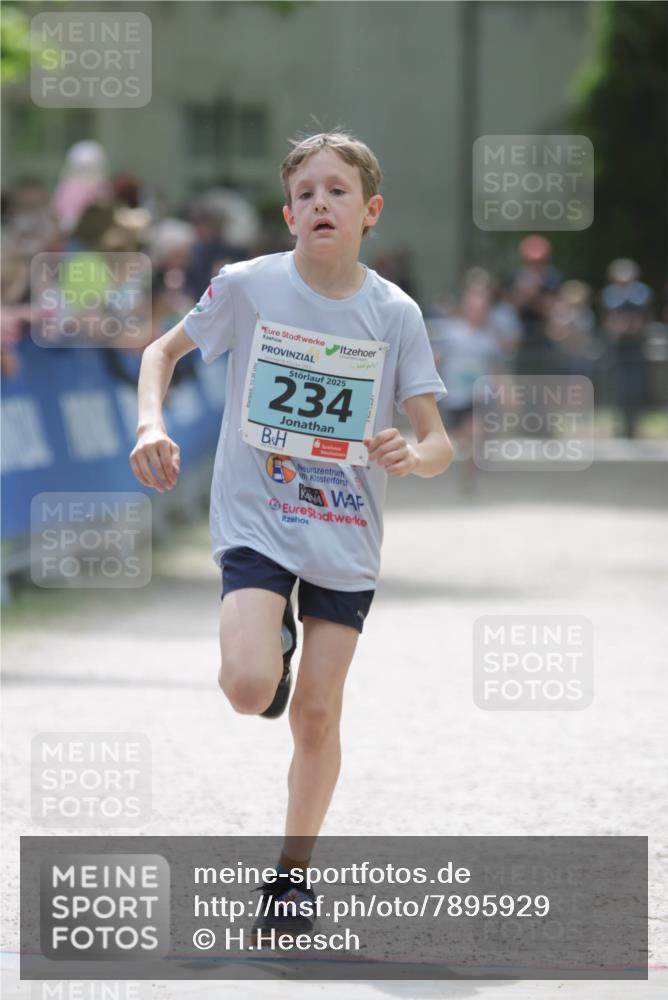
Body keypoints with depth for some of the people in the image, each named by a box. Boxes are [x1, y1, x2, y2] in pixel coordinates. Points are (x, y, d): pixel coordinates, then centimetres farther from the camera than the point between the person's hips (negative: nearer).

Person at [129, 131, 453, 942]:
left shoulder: (396, 314, -5)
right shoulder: (248, 286, -7)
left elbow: (439, 443, -2)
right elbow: (164, 349, 9)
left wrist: (413, 455, -26)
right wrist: (151, 426, -9)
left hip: (347, 539, 1)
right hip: (256, 522, -1)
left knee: (316, 713, 3)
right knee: (248, 687, -22)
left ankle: (293, 875, 20)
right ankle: (273, 640, 15)